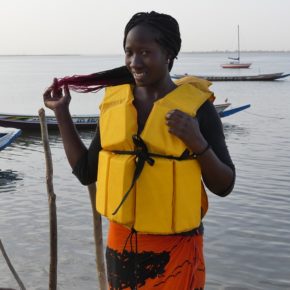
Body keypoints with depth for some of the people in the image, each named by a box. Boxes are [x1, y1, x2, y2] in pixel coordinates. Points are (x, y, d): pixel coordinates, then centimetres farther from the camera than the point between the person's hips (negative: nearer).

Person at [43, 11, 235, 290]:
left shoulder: (196, 106, -10)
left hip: (175, 247, -3)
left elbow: (224, 186, -7)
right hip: (122, 241, 4)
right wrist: (62, 113, 5)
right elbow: (86, 173, 7)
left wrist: (197, 142, -23)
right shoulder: (114, 102, 1)